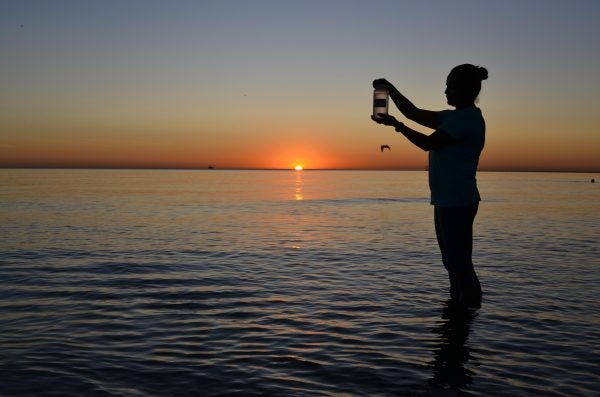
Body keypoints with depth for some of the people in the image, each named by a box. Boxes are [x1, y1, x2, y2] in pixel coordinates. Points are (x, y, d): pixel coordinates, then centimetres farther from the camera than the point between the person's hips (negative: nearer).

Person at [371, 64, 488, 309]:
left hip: (457, 203, -10)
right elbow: (415, 113, 16)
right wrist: (390, 88, 7)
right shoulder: (456, 117, 17)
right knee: (453, 262, 17)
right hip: (447, 201, 10)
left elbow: (428, 143, -15)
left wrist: (396, 125, -8)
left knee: (459, 264, -7)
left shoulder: (467, 118, -13)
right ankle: (457, 307, 27)